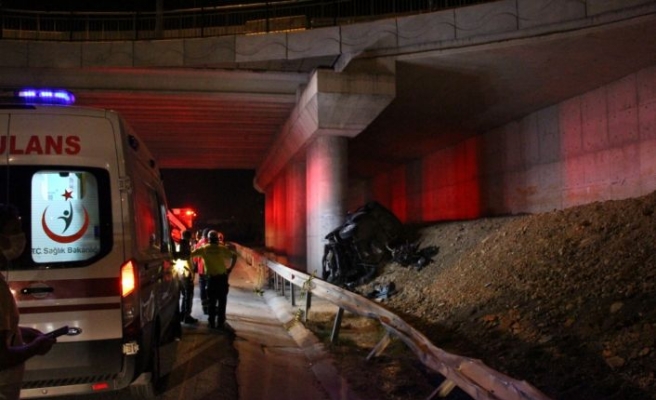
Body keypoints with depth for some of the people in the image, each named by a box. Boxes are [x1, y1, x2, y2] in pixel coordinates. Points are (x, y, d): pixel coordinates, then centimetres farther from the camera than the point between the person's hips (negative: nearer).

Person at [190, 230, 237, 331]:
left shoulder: (203, 249, 0)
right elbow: (234, 256, -5)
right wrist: (230, 269, 1)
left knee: (212, 301, 11)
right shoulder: (222, 248, -1)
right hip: (222, 277, 0)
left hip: (211, 277, 1)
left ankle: (212, 322, 13)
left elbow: (190, 254, -1)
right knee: (222, 301, 6)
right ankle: (220, 323, 6)